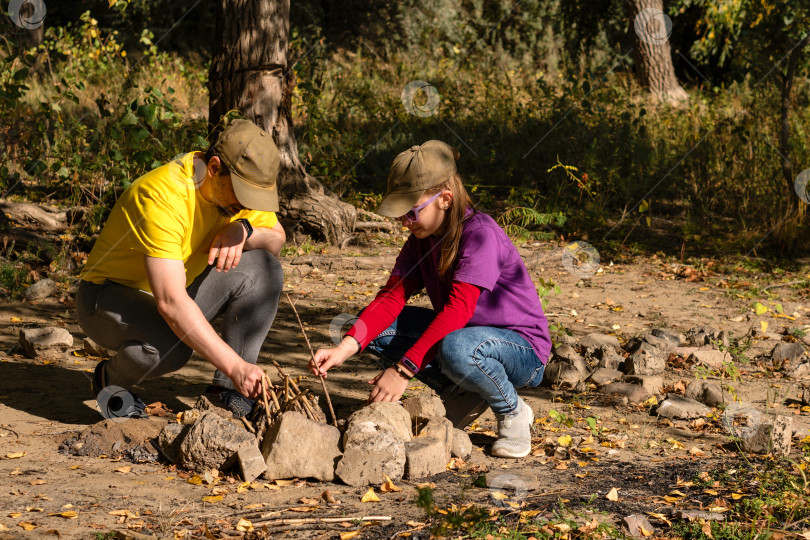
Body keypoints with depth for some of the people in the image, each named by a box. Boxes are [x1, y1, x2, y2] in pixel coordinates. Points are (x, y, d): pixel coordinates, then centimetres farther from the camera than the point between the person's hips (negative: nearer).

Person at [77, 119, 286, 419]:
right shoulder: (162, 198, -33)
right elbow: (171, 303, -39)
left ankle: (228, 386, -5)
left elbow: (277, 240, 3)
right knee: (169, 347, -37)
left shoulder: (238, 183, -10)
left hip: (181, 292, 7)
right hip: (110, 295, -7)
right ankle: (110, 380, -3)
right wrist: (234, 365, -42)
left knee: (263, 268, -13)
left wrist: (243, 230, -22)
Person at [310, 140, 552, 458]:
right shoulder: (421, 240, 1)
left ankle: (512, 412, -10)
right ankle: (463, 396, 1)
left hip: (523, 351, -7)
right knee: (379, 330, -8)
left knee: (456, 348, -40)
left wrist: (403, 370, -38)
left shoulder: (480, 235, -24)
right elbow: (392, 296, -9)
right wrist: (346, 347, -26)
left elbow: (457, 310, -33)